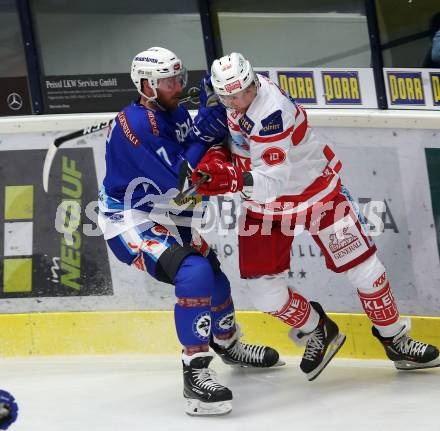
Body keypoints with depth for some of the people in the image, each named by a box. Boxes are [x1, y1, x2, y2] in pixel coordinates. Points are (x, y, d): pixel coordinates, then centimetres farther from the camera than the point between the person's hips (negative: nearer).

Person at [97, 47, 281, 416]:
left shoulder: (176, 113, 3)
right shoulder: (134, 125, -24)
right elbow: (179, 184, -27)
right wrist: (203, 134, -26)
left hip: (170, 218, 10)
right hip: (131, 222, -10)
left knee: (213, 275, 24)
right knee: (194, 273, -30)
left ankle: (228, 344, 53)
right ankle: (195, 374, -27)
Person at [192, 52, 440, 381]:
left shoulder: (271, 111, -34)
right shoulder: (229, 98, -11)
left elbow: (273, 181, -40)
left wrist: (235, 180, -58)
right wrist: (218, 155, -8)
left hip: (316, 191, -6)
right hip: (264, 206, 6)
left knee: (363, 268, -2)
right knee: (265, 292, -1)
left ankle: (396, 340, 20)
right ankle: (317, 332, 26)